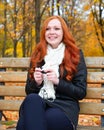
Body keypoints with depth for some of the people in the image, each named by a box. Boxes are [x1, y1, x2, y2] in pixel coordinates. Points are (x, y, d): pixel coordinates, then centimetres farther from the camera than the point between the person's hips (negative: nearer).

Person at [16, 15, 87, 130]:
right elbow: (28, 91, 20)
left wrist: (58, 81, -11)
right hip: (36, 104, 4)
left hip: (64, 107, -4)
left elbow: (81, 92, 3)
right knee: (32, 99, -36)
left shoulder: (75, 55, 8)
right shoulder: (37, 55, 17)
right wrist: (36, 82, -3)